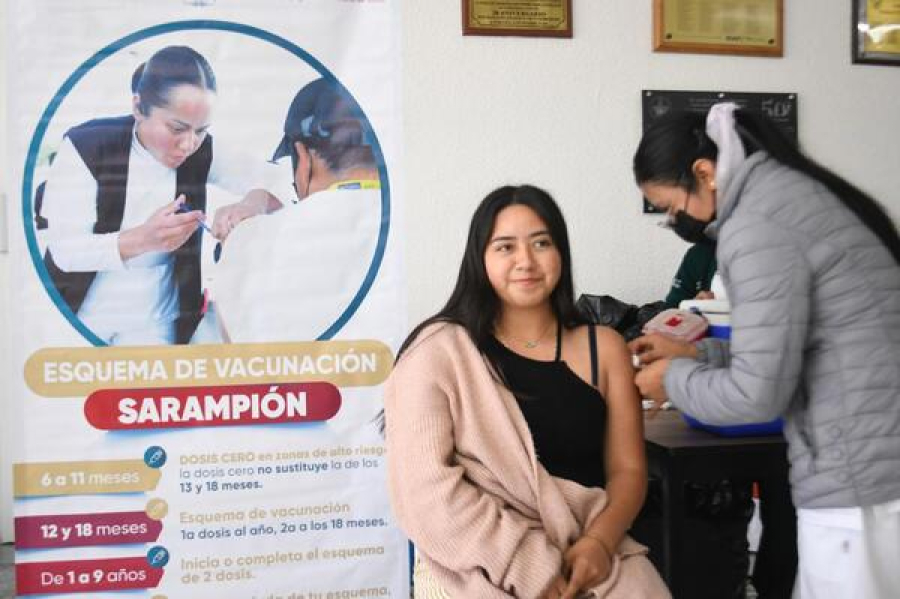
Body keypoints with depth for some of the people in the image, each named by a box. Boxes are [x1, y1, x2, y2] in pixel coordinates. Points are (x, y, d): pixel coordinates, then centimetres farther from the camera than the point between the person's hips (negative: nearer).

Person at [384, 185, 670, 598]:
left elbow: (628, 469, 7)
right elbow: (425, 485, -11)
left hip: (584, 556, 3)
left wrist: (599, 541, -12)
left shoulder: (603, 347, 8)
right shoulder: (440, 351, -4)